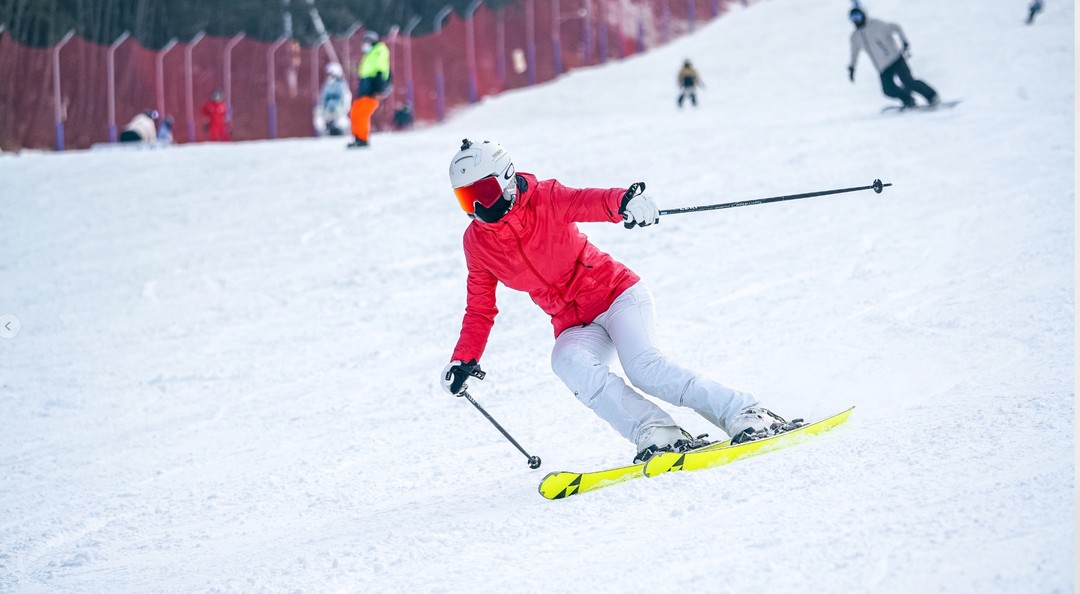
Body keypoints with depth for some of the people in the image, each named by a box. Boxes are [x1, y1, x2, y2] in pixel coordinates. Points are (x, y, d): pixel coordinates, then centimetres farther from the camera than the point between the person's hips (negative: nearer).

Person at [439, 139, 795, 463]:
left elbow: (589, 202, -31)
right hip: (576, 326, 4)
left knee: (644, 367, -29)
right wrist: (464, 359, 8)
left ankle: (745, 415, -23)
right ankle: (655, 434, -36)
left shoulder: (545, 200, -12)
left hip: (616, 293, -4)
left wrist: (626, 201, -53)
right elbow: (480, 307, 15)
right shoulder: (477, 242, 3)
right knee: (567, 361, -31)